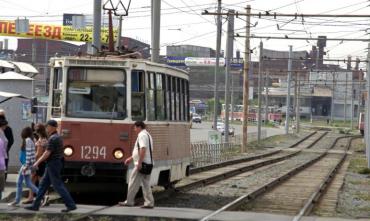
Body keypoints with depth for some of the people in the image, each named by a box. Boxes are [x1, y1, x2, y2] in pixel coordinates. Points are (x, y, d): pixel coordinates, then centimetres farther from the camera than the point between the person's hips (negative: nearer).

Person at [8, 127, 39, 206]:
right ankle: (17, 201, 14)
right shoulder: (27, 140, 12)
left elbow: (29, 153, -21)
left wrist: (27, 165, -22)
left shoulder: (28, 140, -16)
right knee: (19, 182, 11)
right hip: (24, 164, 10)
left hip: (27, 164, -10)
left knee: (28, 183, -6)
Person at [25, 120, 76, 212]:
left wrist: (37, 162, -12)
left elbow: (47, 153, -20)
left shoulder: (52, 139, -17)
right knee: (43, 184, 12)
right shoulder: (58, 137, 14)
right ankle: (35, 205, 15)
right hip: (57, 163, 10)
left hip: (53, 164, -10)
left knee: (58, 186, -7)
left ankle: (71, 205, -6)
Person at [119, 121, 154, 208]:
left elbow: (143, 149, -24)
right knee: (146, 183, 9)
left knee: (133, 182, -2)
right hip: (148, 164, 10)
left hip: (142, 164, -10)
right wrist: (131, 158, 31)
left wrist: (139, 163, -24)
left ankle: (129, 201, 2)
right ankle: (149, 203, 5)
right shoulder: (148, 135, 21)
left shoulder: (142, 135, -11)